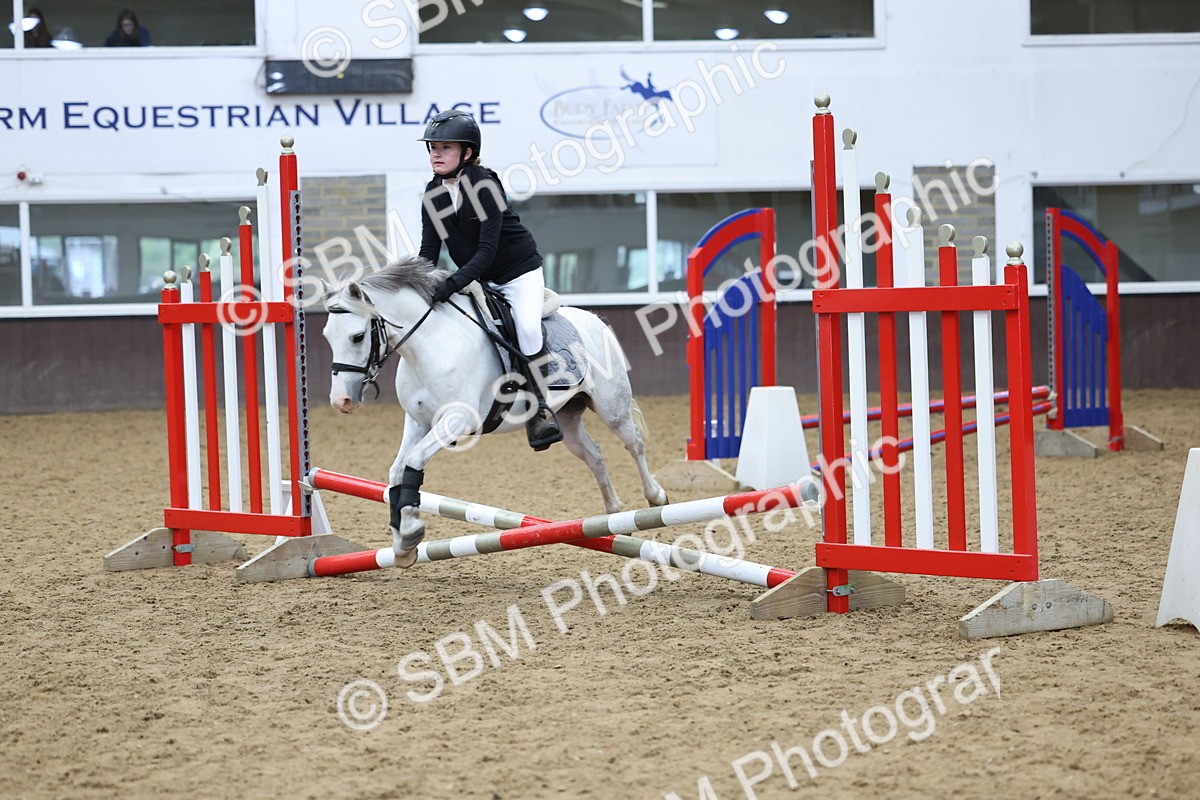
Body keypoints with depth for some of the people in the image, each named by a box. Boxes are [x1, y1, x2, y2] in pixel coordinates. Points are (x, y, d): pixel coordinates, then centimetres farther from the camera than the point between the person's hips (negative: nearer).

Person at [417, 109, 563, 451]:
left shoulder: (485, 185, -24)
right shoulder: (434, 192, -4)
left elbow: (488, 250, -29)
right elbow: (429, 250, -2)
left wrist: (453, 283, -39)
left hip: (520, 272, -7)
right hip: (478, 279, 7)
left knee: (528, 328, -28)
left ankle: (541, 410, -18)